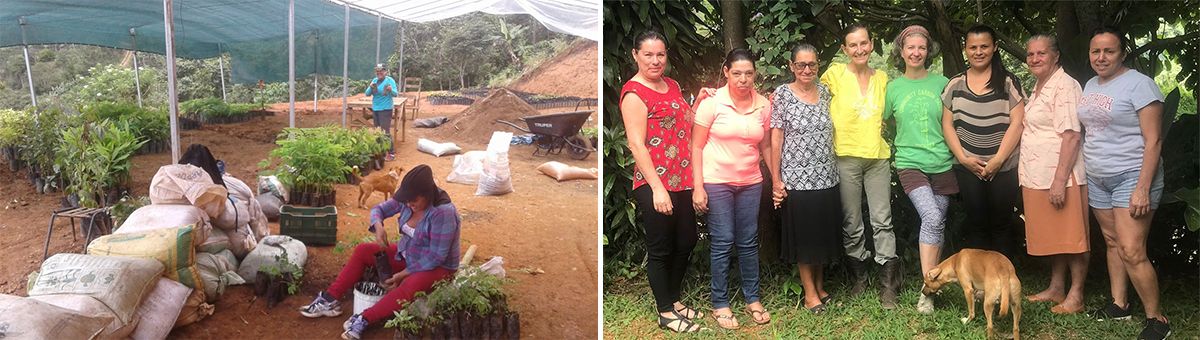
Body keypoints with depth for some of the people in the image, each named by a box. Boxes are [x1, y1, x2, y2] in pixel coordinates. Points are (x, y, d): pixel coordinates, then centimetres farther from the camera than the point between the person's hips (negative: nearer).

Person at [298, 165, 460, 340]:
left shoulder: (443, 213, -30)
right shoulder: (408, 200, -9)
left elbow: (437, 256, -29)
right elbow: (379, 209, 2)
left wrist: (403, 274, -25)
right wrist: (378, 226, -22)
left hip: (437, 267, -8)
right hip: (407, 255, 8)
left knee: (410, 286, -39)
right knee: (363, 251, 0)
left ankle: (364, 319, -34)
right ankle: (330, 299, -1)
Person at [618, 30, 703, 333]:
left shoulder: (671, 85, 12)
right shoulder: (633, 92, -13)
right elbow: (636, 144, -18)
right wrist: (657, 187, -22)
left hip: (682, 179, 8)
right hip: (654, 185, -8)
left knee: (687, 241, 17)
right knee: (660, 248, 4)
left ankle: (674, 300, 35)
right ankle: (666, 313, 18)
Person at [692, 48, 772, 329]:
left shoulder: (763, 105, 2)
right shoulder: (712, 102, -9)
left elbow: (765, 147, 12)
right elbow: (697, 147, -7)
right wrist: (697, 187, -11)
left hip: (751, 182, 3)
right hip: (716, 182, -3)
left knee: (748, 242, 10)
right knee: (723, 242, 0)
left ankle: (752, 299, 24)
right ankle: (720, 304, 12)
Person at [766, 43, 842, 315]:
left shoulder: (825, 92, 7)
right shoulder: (782, 94, -5)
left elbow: (833, 132, 14)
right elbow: (775, 139, -6)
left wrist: (838, 169, 9)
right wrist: (776, 179, -9)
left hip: (826, 177, 4)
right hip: (797, 178, -4)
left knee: (824, 233, 12)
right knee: (803, 234, 4)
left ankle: (820, 285, 28)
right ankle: (810, 292, 15)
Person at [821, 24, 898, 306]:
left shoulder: (882, 79, 11)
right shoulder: (835, 74, -2)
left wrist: (875, 135, 11)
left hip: (878, 157, 3)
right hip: (847, 158, -2)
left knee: (882, 221, -2)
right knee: (852, 224, 5)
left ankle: (889, 285, 3)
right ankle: (859, 278, 21)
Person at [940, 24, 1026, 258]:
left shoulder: (1008, 82, 1)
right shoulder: (955, 84, 7)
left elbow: (1017, 123, -4)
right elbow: (947, 124, 5)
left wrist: (998, 160, -11)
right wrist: (964, 158, -6)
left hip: (1004, 167, -1)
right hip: (968, 168, 2)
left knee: (1001, 225, 4)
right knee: (976, 224, 6)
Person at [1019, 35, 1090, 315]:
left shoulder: (1064, 85, -12)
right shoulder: (1039, 86, 18)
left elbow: (1071, 136, -19)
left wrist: (1059, 180, -23)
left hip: (1060, 176, -9)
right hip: (1037, 176, 9)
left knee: (1071, 237, -1)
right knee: (1051, 236, 16)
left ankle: (1075, 296, 7)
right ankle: (1056, 288, 26)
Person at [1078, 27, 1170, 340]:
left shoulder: (1138, 84, -12)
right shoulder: (1090, 85, 11)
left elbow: (1153, 141, -15)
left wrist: (1143, 188, -20)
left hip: (1131, 176, -7)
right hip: (1097, 178, 7)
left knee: (1131, 252, -11)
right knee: (1112, 242, 13)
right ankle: (1119, 304, 24)